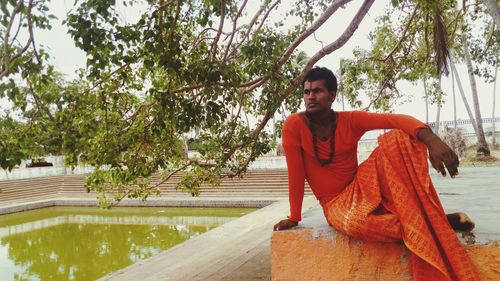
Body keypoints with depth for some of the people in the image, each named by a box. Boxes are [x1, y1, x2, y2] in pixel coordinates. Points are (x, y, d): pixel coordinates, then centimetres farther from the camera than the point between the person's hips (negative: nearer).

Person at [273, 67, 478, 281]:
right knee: (355, 223, -42)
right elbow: (295, 173, -12)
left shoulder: (350, 120, -7)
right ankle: (429, 223, -18)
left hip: (360, 187, 3)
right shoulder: (294, 125, -13)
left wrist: (430, 139, -38)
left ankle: (427, 219, -23)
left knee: (396, 138, -22)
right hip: (335, 202, -2)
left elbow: (395, 120, -20)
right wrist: (294, 218, -8)